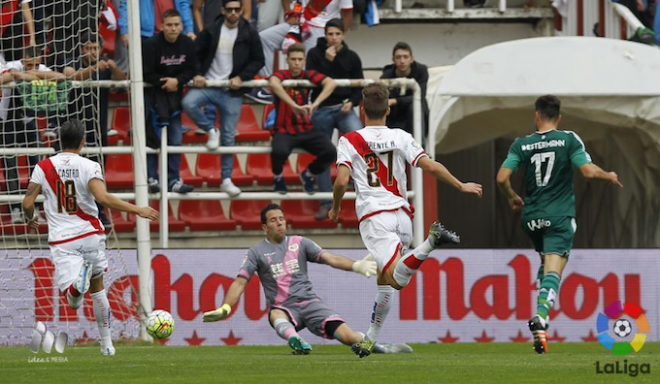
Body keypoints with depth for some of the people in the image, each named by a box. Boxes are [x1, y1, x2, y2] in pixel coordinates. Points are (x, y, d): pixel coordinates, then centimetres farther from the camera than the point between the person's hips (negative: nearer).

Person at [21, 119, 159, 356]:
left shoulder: (43, 167, 1)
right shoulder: (89, 167, -6)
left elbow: (27, 203, -1)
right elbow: (103, 198, -21)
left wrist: (30, 219, 23)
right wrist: (138, 210, -15)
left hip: (62, 241, -1)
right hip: (90, 233, 1)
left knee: (73, 301, -9)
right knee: (97, 286, 23)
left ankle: (78, 280, -44)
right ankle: (106, 343, 27)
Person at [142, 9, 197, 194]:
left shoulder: (188, 44, -6)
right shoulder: (151, 44, -18)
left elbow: (191, 69, -1)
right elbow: (146, 74, -17)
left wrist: (177, 81, -17)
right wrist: (164, 83, -14)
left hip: (174, 94, 4)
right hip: (153, 93, -4)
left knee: (175, 140, 5)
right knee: (153, 138, -5)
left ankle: (173, 180, 12)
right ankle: (151, 178, 2)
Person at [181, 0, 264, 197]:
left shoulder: (250, 35, -1)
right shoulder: (211, 31, 0)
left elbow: (258, 61, 2)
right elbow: (195, 53, 6)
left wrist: (241, 77, -10)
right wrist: (197, 74, -9)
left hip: (232, 92, 0)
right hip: (208, 85, 0)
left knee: (228, 138, 3)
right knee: (188, 103, -30)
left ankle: (227, 180, 12)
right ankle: (211, 131, -4)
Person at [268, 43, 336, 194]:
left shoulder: (309, 75, 3)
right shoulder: (281, 75, -7)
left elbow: (331, 83, -13)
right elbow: (274, 84, -32)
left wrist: (315, 104, -29)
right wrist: (295, 106, -41)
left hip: (306, 130, 4)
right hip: (284, 130, -4)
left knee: (330, 151, -20)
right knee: (279, 151, -36)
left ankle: (308, 175, 13)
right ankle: (277, 177, 1)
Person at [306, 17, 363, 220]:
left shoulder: (351, 57, 6)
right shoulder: (315, 54, 1)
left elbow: (360, 86, 9)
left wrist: (351, 102, -9)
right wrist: (327, 61, -16)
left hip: (344, 108, 0)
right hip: (321, 110, 0)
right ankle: (325, 202, 12)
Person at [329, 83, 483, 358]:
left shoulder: (350, 141, 2)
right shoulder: (401, 138, 8)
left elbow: (341, 181, -7)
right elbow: (430, 166, 0)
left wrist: (335, 209, 12)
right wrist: (461, 186, 12)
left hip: (374, 216, -4)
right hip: (402, 214, 4)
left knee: (395, 279, -23)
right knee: (384, 281, 18)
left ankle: (430, 242, -45)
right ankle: (370, 340, 19)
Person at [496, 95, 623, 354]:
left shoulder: (521, 145, 3)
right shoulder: (569, 140, -3)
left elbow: (502, 178, -3)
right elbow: (589, 171, -11)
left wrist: (512, 198, 17)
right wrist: (609, 176, 10)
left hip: (532, 216, 3)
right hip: (559, 216, -3)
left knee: (546, 262, 26)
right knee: (553, 271, -11)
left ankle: (541, 313, 15)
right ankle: (541, 316, -33)